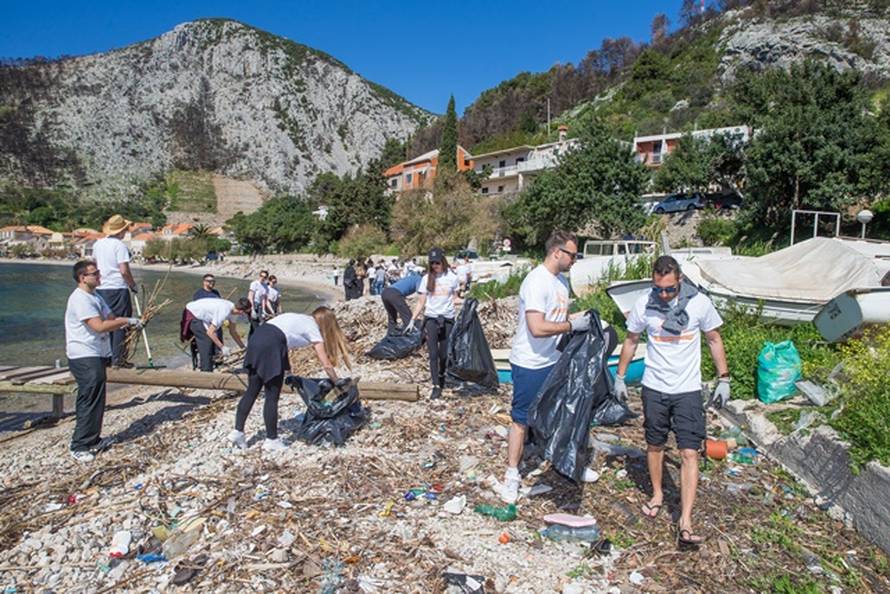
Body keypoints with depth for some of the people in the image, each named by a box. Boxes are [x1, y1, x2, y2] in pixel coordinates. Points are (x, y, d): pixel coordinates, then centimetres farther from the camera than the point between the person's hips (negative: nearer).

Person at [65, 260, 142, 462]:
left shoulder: (95, 296, 14)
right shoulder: (80, 299, -18)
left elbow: (110, 319, 13)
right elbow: (100, 326, -26)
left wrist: (129, 323, -5)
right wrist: (126, 321, -17)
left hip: (97, 356, 10)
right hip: (85, 358, -10)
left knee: (95, 400, 16)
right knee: (90, 401, -7)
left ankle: (93, 439, 27)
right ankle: (79, 446, 1)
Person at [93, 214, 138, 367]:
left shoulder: (97, 244, 9)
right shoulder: (120, 246, -12)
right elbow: (124, 271, -16)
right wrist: (133, 285, -4)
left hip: (101, 289, 7)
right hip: (118, 289, -7)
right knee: (120, 324, 0)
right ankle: (117, 359, 2)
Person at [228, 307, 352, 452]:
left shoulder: (302, 319, 29)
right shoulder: (313, 329, 8)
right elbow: (326, 365, 7)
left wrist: (287, 372, 29)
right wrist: (338, 384, 20)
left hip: (256, 338, 8)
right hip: (271, 345, -8)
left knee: (252, 391, 15)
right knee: (272, 396, 3)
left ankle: (238, 432, 16)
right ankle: (271, 440, 12)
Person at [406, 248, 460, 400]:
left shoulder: (452, 278, 1)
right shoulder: (427, 278, 2)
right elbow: (421, 302, 3)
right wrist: (412, 320, -2)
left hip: (447, 319, 0)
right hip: (431, 319, 0)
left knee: (444, 354, 6)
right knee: (433, 354, -5)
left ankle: (442, 380, 29)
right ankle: (436, 386, -3)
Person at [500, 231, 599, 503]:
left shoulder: (561, 280, 7)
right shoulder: (536, 282, -23)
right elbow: (538, 328, -30)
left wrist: (581, 320, 2)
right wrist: (572, 325, -22)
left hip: (554, 361, 9)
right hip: (530, 365, -9)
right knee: (521, 419, 5)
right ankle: (512, 474, 20)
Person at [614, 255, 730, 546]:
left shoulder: (699, 303, -10)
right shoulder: (643, 304, -7)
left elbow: (714, 340, 5)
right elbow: (631, 341, 7)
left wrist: (723, 379, 3)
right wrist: (620, 377, 10)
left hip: (687, 390, -1)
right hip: (654, 388, 2)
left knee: (689, 453, -6)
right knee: (654, 445, 15)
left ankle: (685, 522, -1)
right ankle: (657, 494, 38)